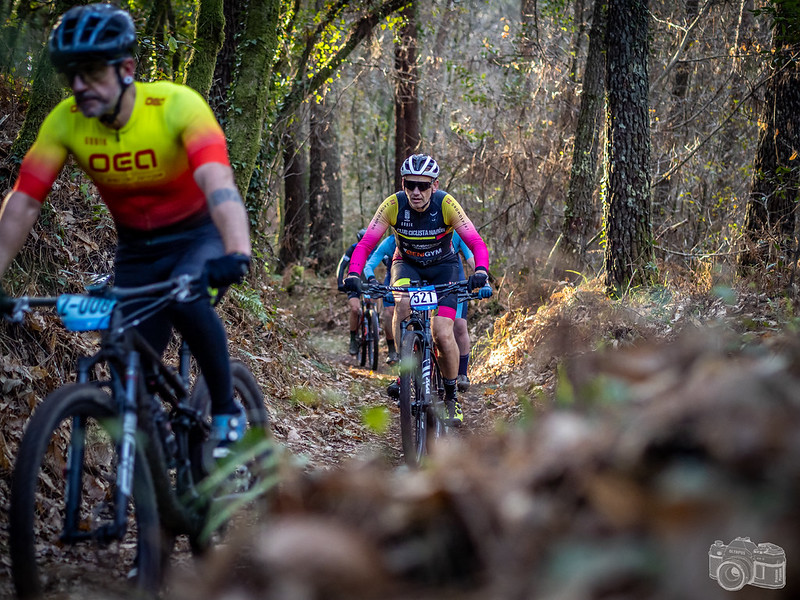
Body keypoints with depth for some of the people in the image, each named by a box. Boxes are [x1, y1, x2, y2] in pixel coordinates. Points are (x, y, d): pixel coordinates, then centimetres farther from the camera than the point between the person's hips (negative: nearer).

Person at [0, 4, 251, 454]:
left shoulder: (177, 105, -28)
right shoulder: (64, 122, -17)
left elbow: (218, 181, -42)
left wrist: (237, 254, -58)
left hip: (200, 233, -4)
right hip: (137, 248, 4)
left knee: (186, 298, -35)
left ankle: (227, 409, -14)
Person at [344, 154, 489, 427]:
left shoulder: (446, 204, -26)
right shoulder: (393, 205, -24)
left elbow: (476, 243, -31)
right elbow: (365, 243, -26)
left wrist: (480, 271, -51)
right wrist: (354, 274, -45)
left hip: (443, 266, -1)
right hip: (407, 264, 1)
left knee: (443, 335, -17)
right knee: (402, 302, -35)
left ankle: (451, 396, 6)